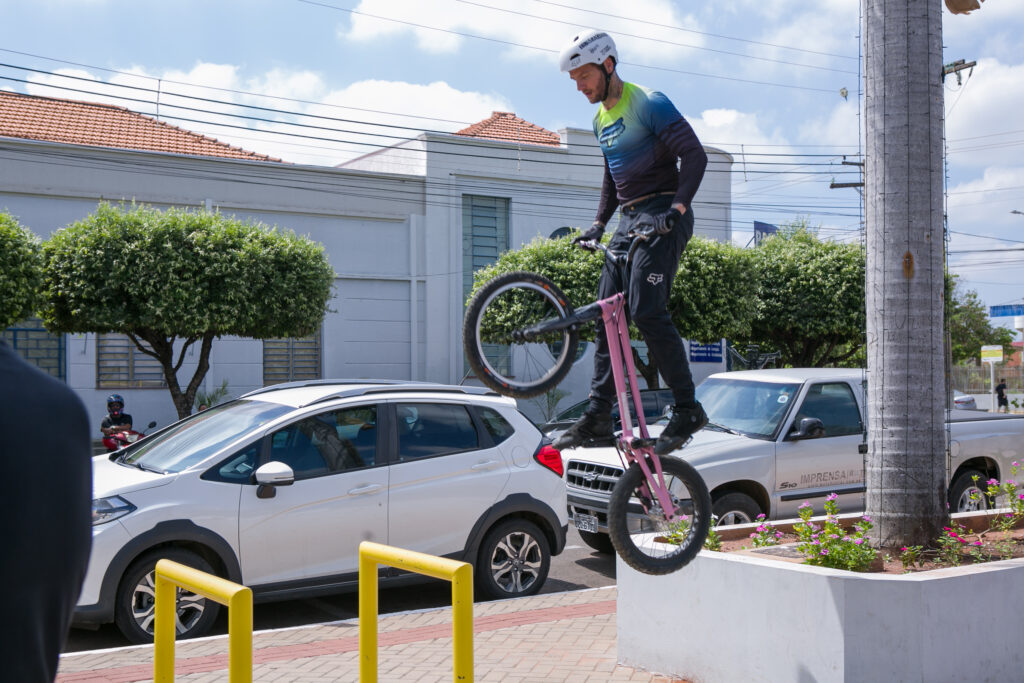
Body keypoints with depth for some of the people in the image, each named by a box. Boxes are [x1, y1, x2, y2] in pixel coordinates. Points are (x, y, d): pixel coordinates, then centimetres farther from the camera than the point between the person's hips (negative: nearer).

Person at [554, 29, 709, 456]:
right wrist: (598, 224, 18)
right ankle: (598, 416, 3)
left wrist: (677, 207, -27)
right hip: (629, 220, 8)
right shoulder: (601, 120, 18)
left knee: (646, 310, -20)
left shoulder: (649, 104, -7)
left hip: (662, 216, -8)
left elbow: (694, 155, -15)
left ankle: (687, 409, -12)